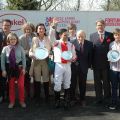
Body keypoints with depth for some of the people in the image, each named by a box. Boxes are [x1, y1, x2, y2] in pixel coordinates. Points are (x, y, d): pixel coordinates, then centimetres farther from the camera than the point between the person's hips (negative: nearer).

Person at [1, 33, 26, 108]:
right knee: (11, 85, 11)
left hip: (19, 68, -1)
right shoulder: (5, 49, -4)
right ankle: (12, 102, 25)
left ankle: (22, 101, 19)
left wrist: (23, 68, -8)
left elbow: (24, 58, -2)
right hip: (10, 68, 1)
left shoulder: (20, 48, -4)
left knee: (21, 85, 2)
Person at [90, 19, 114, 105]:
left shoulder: (110, 35, 1)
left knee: (106, 82, 9)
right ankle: (99, 98, 22)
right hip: (96, 63, 1)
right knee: (97, 82, 10)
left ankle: (106, 98, 22)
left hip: (106, 63, -1)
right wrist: (91, 62, -3)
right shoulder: (92, 36, 5)